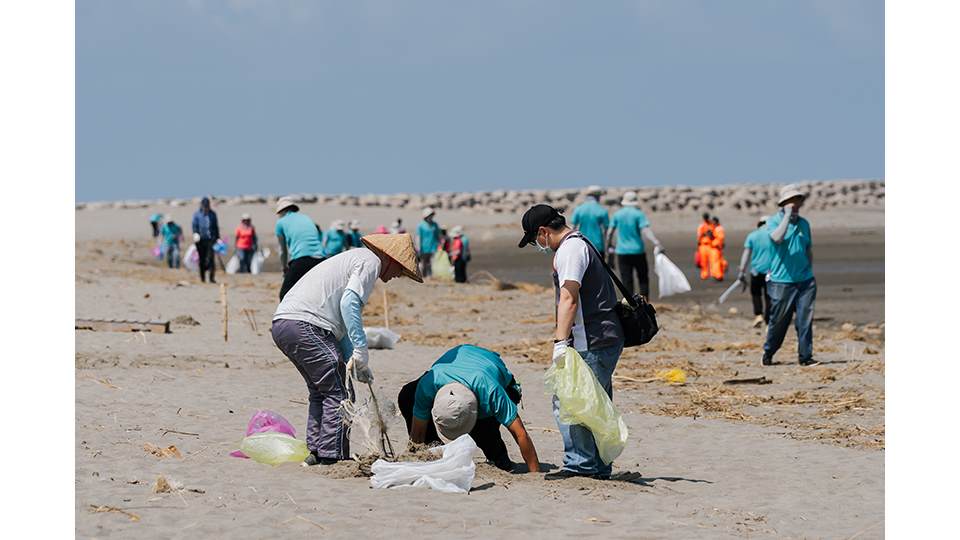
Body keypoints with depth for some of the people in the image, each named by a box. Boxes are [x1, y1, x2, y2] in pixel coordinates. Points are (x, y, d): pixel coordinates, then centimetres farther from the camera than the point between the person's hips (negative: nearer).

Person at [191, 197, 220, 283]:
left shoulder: (212, 214, 10)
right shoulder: (197, 214, 4)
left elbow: (216, 226, 16)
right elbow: (195, 225, 0)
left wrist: (217, 237, 11)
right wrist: (195, 233, -19)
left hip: (210, 239, 0)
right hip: (201, 239, 0)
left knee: (210, 258, -12)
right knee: (202, 259, 4)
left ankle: (212, 278, -14)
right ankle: (202, 277, 13)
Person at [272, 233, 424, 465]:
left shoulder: (353, 259, 30)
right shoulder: (371, 261, 0)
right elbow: (349, 303, -17)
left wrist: (353, 358, 21)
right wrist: (361, 351, -17)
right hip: (305, 325, -10)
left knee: (321, 392, 21)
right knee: (338, 395, -5)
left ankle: (315, 451, 22)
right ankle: (331, 456, -7)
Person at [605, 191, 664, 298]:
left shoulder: (617, 214, 3)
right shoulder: (639, 214, -6)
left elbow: (610, 232, 5)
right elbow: (646, 231, -18)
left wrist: (609, 244, 21)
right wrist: (657, 244, -25)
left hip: (622, 252, 2)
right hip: (638, 251, -2)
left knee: (627, 281, 3)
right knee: (643, 279, 10)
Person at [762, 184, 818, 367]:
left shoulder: (804, 223, 12)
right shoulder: (774, 221, -3)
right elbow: (777, 238, -24)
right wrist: (788, 215, -19)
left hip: (804, 281, 4)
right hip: (782, 281, -4)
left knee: (805, 320, -2)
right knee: (778, 321, 2)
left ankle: (805, 356, 2)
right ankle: (768, 353, 21)